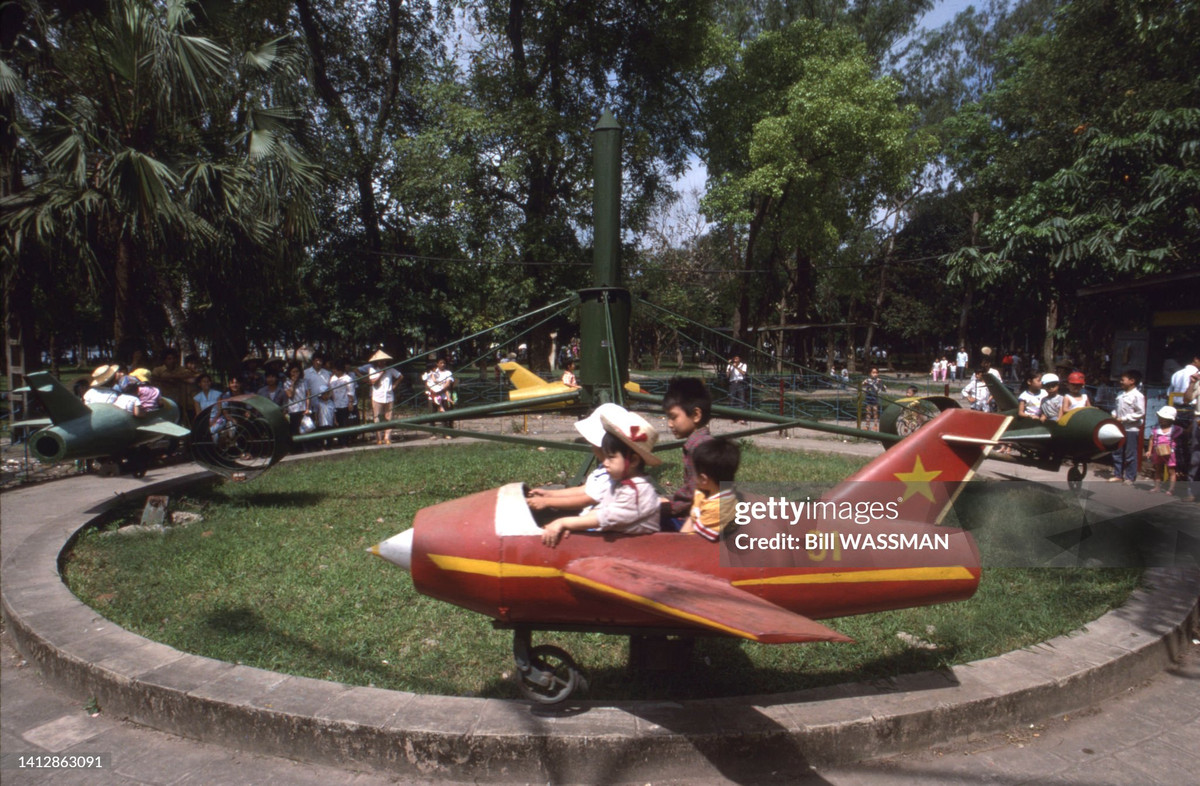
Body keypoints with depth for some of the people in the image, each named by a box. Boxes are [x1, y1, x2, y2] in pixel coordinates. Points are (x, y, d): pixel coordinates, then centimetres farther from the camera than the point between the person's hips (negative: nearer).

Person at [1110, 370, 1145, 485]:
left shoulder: (1137, 396, -12)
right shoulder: (1120, 394, 11)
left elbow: (1140, 413, -16)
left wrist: (1124, 418, -18)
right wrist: (1114, 414, 2)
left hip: (1131, 429, -8)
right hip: (1119, 428, 8)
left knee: (1130, 454, 0)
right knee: (1117, 452, 12)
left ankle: (1130, 477, 9)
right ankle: (1118, 475, 21)